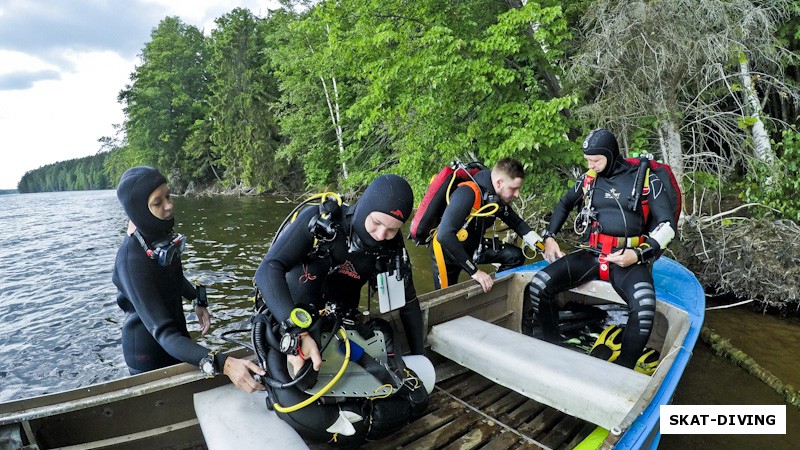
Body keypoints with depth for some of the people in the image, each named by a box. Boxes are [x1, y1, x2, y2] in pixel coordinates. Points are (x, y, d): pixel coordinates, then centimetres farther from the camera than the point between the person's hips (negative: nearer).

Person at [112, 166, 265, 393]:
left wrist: (198, 300, 0)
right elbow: (164, 335, -40)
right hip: (150, 354, -7)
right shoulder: (132, 261, -33)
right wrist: (224, 364, -52)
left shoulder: (162, 235, -10)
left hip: (177, 330, 7)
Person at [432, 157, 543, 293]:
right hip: (448, 252, -6)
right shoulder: (468, 193, -33)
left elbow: (518, 224, 7)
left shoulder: (498, 199, -10)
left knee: (515, 256, -6)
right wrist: (474, 271, -38)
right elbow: (444, 235, -41)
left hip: (472, 247, 6)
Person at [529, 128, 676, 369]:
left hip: (628, 259, -3)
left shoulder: (646, 179, 1)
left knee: (645, 308, -36)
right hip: (591, 254, 4)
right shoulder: (588, 179, 11)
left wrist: (639, 254, -15)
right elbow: (564, 204, 27)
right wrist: (549, 238, 15)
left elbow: (667, 225, 0)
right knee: (538, 286, -21)